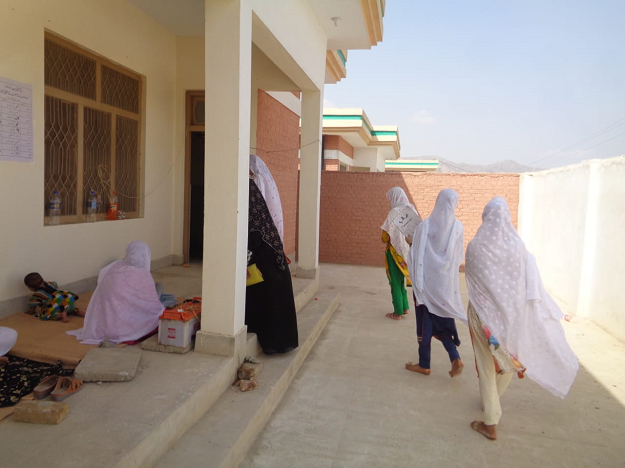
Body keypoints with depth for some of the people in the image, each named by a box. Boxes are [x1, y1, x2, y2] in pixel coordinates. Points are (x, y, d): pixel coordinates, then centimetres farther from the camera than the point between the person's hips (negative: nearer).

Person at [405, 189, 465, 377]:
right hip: (447, 283, 3)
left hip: (427, 281, -3)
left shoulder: (425, 226, -15)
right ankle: (455, 358, 5)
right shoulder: (458, 227, -5)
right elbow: (459, 257, 4)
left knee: (425, 322, 8)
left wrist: (416, 282, -2)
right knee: (443, 321, 19)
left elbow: (416, 256, -13)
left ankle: (424, 365, 20)